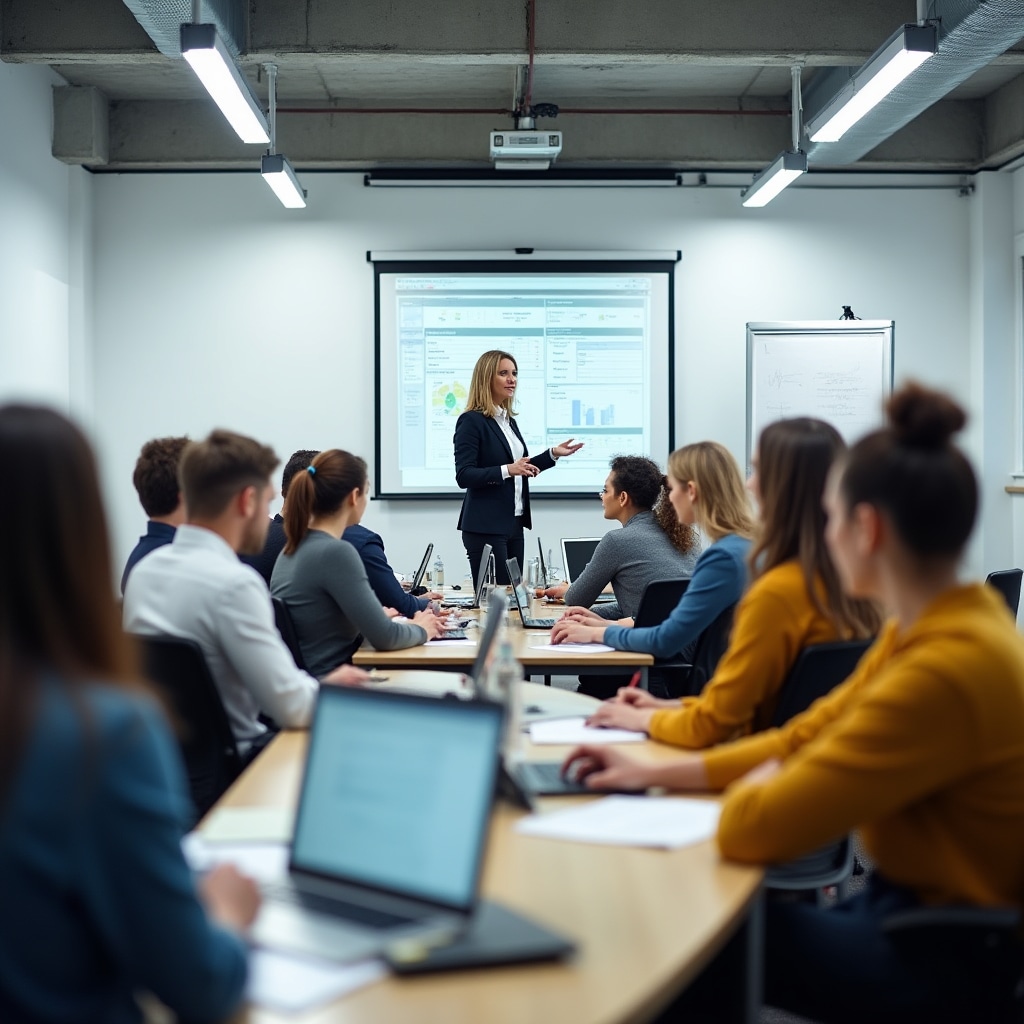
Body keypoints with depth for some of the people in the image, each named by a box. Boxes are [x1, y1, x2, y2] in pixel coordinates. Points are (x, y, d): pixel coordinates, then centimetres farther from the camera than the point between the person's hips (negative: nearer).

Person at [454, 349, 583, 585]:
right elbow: (464, 476, -18)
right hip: (486, 526, -8)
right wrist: (506, 470, -29)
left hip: (513, 522, 8)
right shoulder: (471, 421, -10)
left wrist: (553, 454, 14)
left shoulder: (509, 421, 15)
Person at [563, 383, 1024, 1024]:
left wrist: (756, 784, -3)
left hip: (950, 963, -8)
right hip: (912, 907, 8)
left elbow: (750, 829, -26)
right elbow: (805, 737, 10)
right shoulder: (944, 622, 2)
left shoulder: (945, 671, -28)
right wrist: (654, 774, 8)